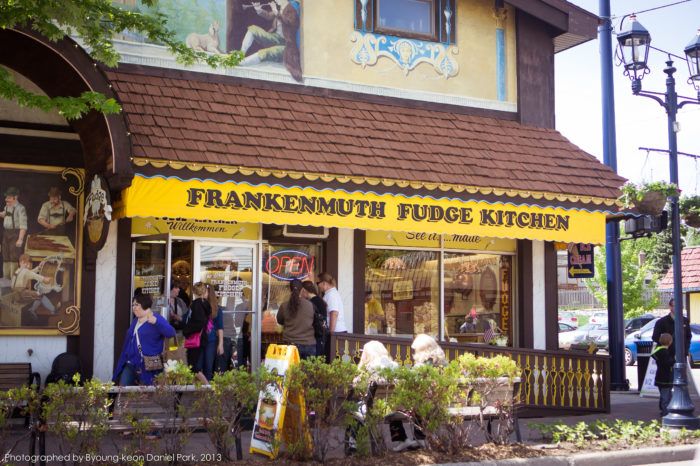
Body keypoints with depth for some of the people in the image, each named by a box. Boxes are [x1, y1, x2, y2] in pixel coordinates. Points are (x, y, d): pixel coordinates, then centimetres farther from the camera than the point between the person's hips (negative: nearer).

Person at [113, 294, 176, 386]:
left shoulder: (156, 319, -7)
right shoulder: (135, 321, 17)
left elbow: (171, 333, -22)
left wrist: (156, 322, -36)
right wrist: (122, 364, 20)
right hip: (131, 364, 7)